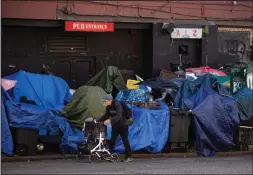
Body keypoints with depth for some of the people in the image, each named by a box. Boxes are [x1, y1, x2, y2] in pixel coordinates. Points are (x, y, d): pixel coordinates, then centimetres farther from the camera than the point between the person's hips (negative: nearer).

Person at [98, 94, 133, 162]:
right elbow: (106, 115, 12)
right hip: (115, 125, 7)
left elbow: (119, 116, -37)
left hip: (123, 125, -7)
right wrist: (98, 121, 1)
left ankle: (129, 156, 3)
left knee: (125, 140, -3)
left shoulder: (117, 104, -25)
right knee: (112, 140, 6)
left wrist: (110, 120, -49)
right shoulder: (108, 107, -2)